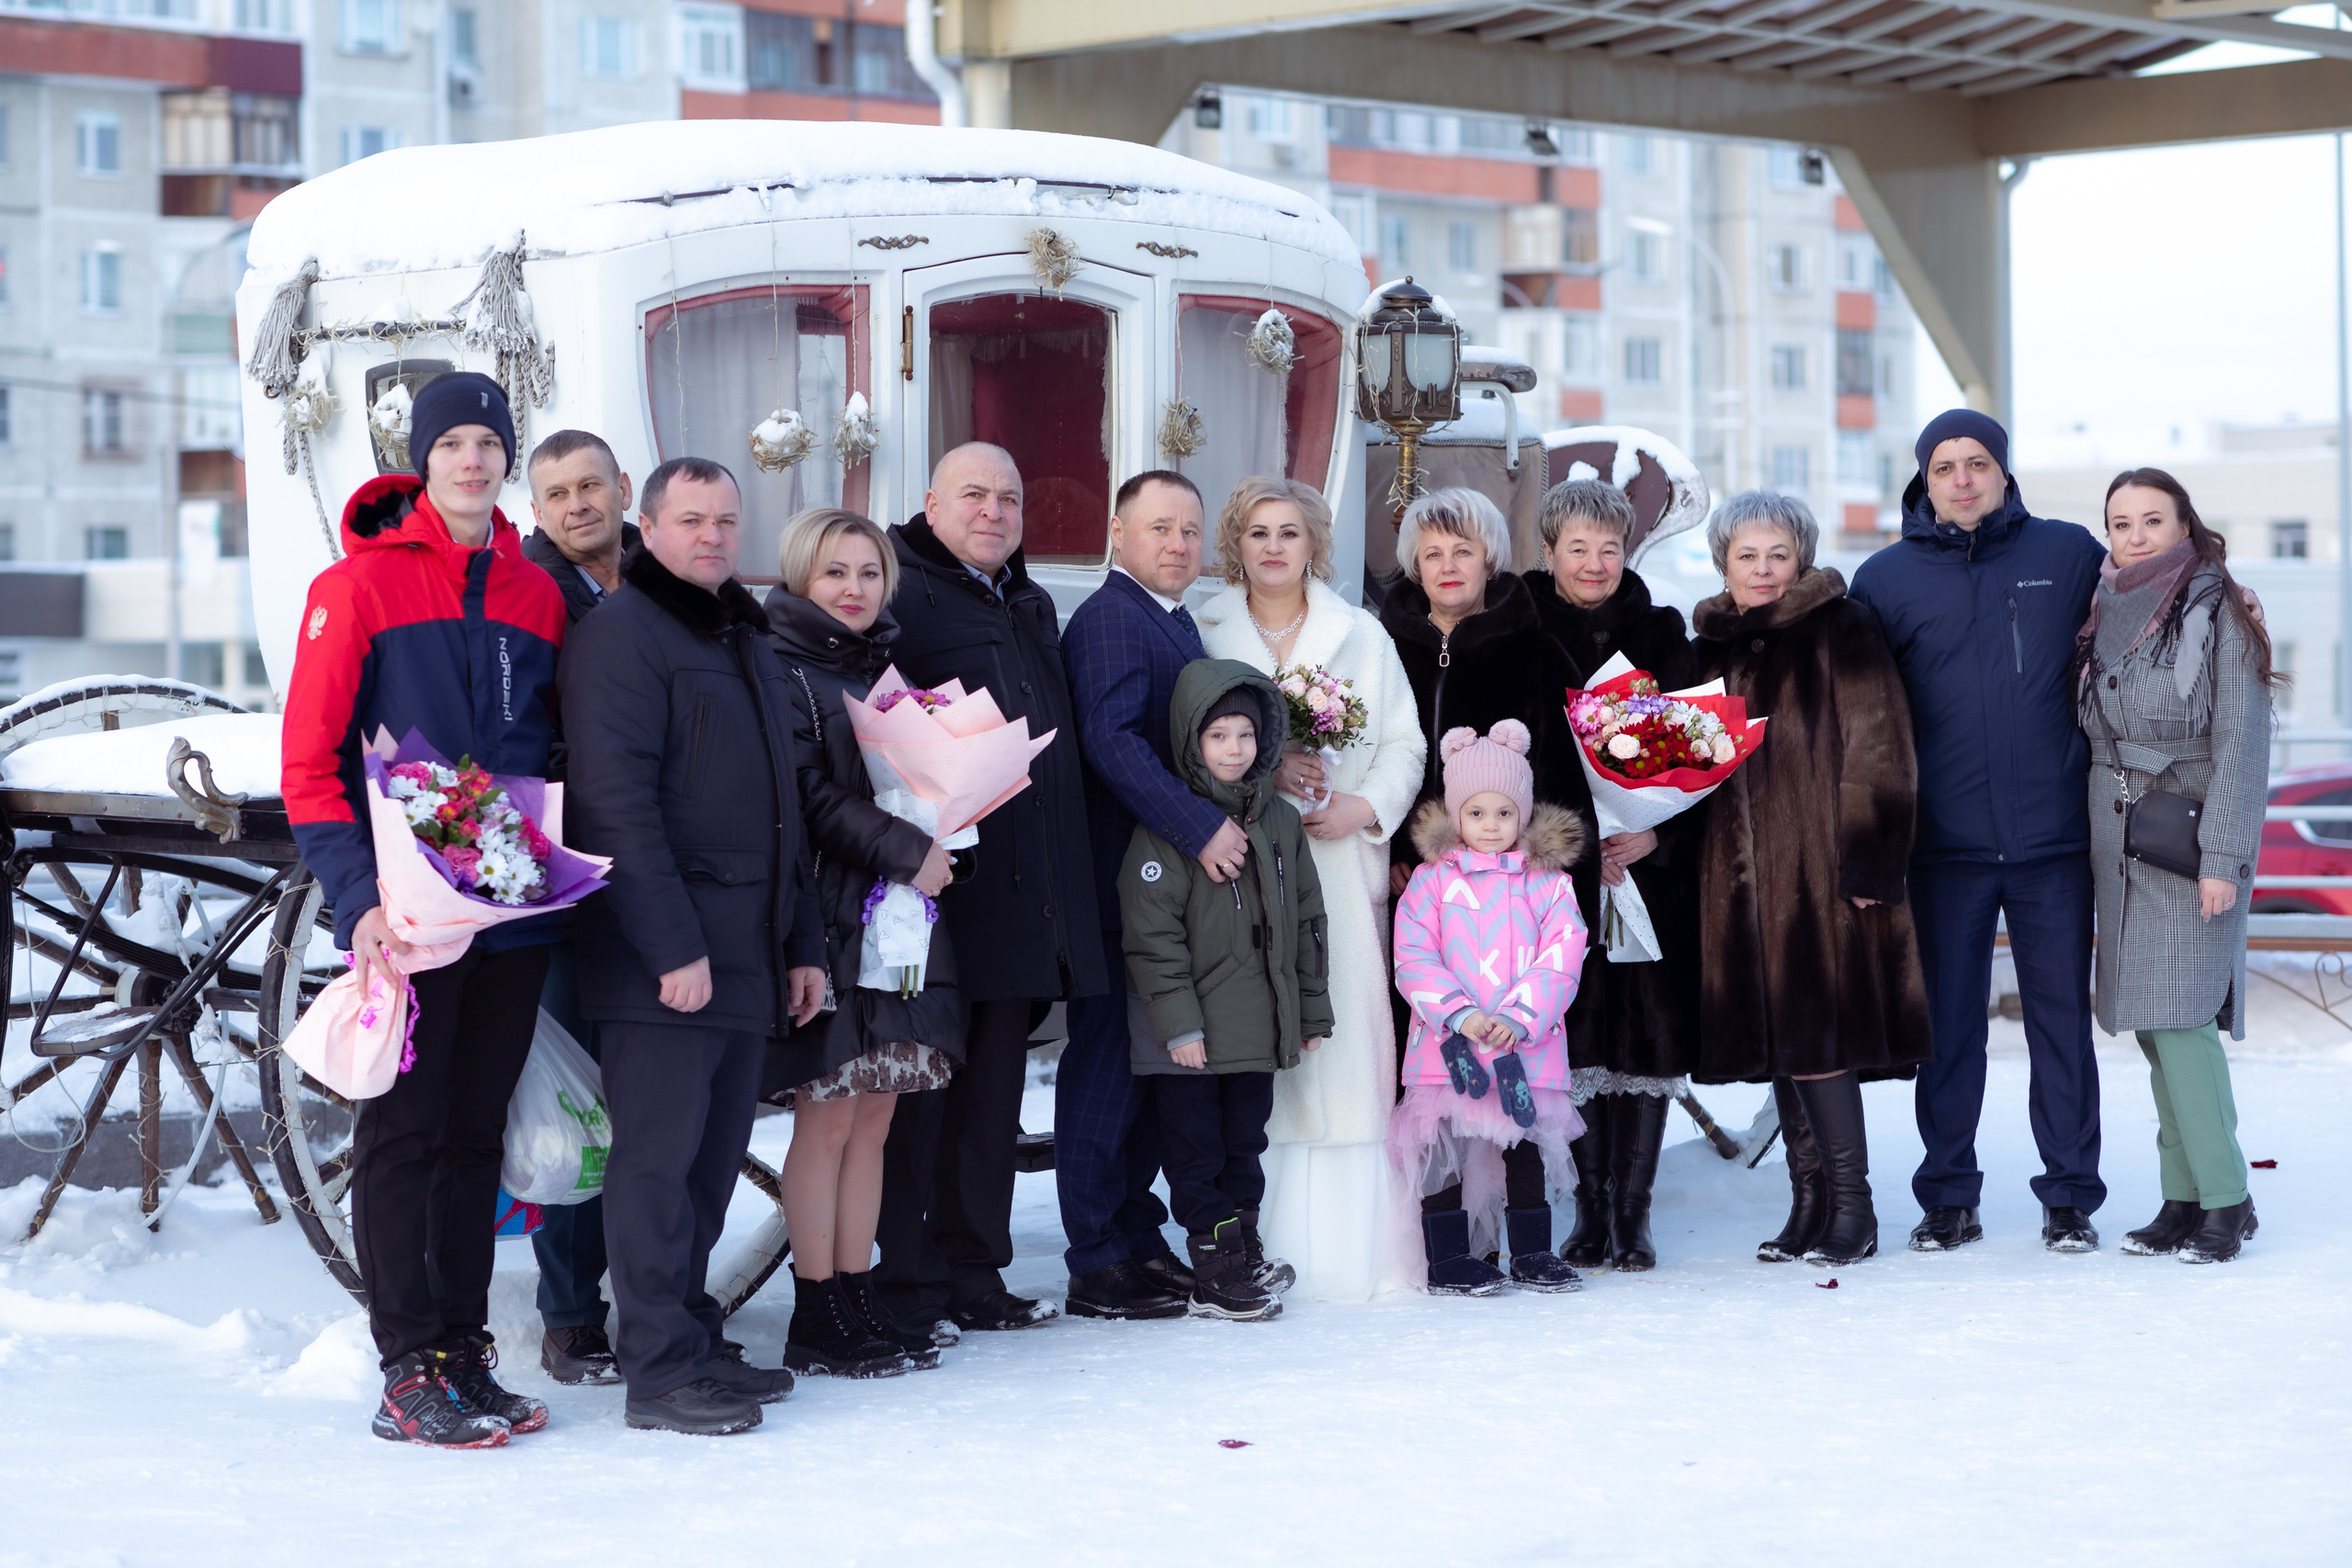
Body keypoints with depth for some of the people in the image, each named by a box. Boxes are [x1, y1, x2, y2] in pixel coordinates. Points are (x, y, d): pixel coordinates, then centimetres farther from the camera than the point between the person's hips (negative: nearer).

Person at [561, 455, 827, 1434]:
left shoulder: (745, 642, 21)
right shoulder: (622, 631, -7)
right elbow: (617, 801, -16)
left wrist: (802, 943, 20)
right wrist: (672, 944, -21)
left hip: (747, 950, 8)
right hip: (662, 953, -8)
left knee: (715, 1155, 11)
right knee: (660, 1153, -6)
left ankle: (689, 1340, 19)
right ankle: (658, 1370, -2)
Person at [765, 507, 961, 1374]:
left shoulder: (885, 669, 18)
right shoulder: (785, 674, -6)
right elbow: (809, 798, -15)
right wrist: (907, 851, -17)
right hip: (831, 918, -7)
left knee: (873, 1118, 8)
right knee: (827, 1119, -5)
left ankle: (857, 1300, 13)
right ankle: (817, 1322, 0)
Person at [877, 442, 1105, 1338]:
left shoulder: (1032, 607, 21)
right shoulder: (900, 592, -5)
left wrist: (1064, 894, 22)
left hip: (1027, 897, 8)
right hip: (939, 887, -8)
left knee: (995, 1093, 12)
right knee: (919, 1088, -3)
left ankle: (976, 1275, 19)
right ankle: (905, 1284, 3)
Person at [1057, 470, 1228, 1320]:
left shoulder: (1177, 622, 19)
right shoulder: (1108, 618, -11)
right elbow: (1110, 739, -22)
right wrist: (1202, 826, -24)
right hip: (1121, 878, -9)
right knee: (1107, 1067, -3)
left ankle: (1137, 1241, 22)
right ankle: (1099, 1266, 2)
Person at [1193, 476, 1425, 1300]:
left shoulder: (1361, 635, 14)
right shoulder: (1201, 634, 10)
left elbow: (1404, 743, 10)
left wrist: (1365, 806, -7)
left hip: (1340, 863, 1)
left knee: (1347, 1039, -6)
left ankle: (1351, 1246, -3)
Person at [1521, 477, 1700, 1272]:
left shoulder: (1661, 635, 8)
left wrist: (1657, 835, -10)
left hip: (1652, 868, 1)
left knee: (1650, 1040, -3)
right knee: (1576, 1039, -3)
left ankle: (1634, 1213, 5)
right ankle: (1592, 1213, 7)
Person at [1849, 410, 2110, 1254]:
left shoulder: (2068, 554, 5)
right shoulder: (1888, 577, 4)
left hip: (2054, 836, 0)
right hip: (1945, 841, 0)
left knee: (2062, 1017, 4)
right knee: (1948, 1022, 5)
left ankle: (2071, 1194, 12)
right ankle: (1948, 1196, 14)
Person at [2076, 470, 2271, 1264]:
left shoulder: (2217, 613, -5)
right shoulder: (2105, 617, 12)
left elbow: (2241, 741, -10)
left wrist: (2222, 857, -15)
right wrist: (2094, 847, 11)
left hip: (2191, 841, -6)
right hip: (2118, 842, 6)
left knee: (2179, 1014, -13)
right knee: (2152, 1023, 4)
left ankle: (2225, 1199, -6)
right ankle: (2185, 1196, 9)